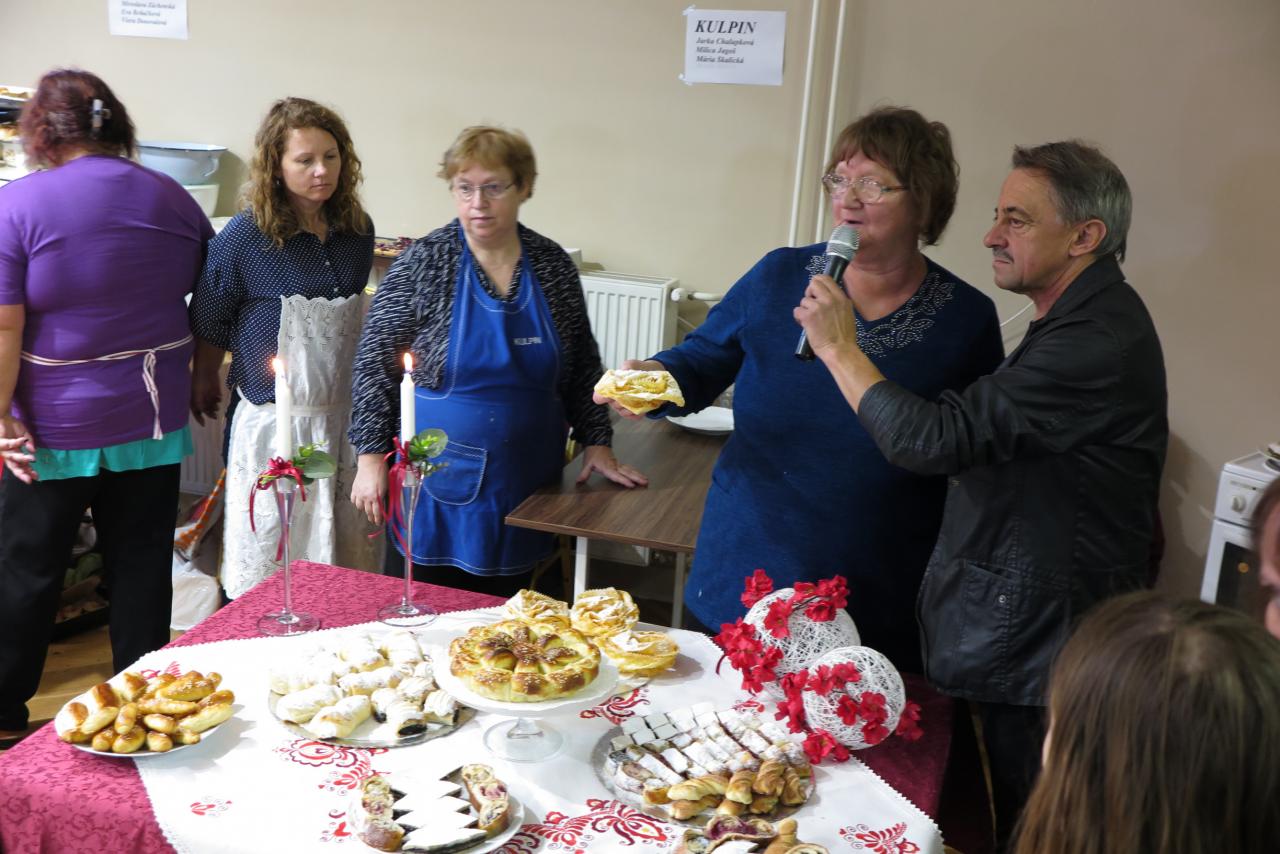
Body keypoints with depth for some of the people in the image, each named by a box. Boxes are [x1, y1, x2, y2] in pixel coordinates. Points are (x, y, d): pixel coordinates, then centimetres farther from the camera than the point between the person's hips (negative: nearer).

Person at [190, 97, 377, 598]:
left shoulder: (357, 229, 3)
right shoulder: (245, 235, -12)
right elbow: (210, 319, 1)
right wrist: (205, 381, 13)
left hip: (343, 412, 5)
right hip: (273, 420, -5)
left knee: (345, 547, 13)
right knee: (271, 562, 5)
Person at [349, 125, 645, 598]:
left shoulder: (553, 265, 1)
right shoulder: (424, 262, -8)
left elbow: (582, 368, 10)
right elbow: (375, 364, -5)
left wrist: (597, 442, 5)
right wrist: (371, 457, -8)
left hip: (523, 486, 3)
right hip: (437, 487, -2)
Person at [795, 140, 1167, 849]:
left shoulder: (1098, 340, -25)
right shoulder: (1083, 318, 11)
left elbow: (934, 441, -27)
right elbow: (985, 436, 16)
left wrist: (838, 346, -16)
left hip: (1038, 637, -10)